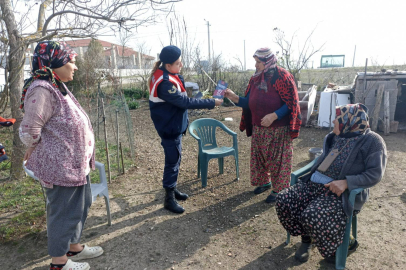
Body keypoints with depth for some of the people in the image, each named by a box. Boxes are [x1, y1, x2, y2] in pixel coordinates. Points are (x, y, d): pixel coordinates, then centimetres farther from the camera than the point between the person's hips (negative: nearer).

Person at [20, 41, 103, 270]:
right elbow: (29, 131, -22)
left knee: (82, 205, 21)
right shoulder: (42, 90, -21)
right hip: (61, 166, -10)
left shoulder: (58, 87, 10)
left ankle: (74, 246, 42)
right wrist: (39, 154, -5)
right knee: (64, 211, 7)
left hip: (76, 163, 10)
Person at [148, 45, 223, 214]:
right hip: (170, 128, -10)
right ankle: (169, 199, 14)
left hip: (174, 125, 10)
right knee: (173, 161, 0)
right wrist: (211, 103, -19)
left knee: (175, 158, 19)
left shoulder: (167, 74, 4)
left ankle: (172, 189, 35)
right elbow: (185, 102, -25)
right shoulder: (165, 83, -27)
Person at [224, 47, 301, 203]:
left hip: (278, 130, -6)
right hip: (259, 129, 7)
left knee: (278, 160, 4)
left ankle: (279, 190, 21)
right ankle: (264, 182, 38)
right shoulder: (255, 79, 5)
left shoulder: (282, 77, -14)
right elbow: (249, 103, 6)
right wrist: (235, 98, -10)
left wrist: (274, 116, -25)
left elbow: (291, 103, -15)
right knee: (259, 157, 17)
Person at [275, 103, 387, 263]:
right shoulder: (335, 136, 17)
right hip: (315, 184, 7)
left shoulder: (372, 141, -4)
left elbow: (375, 174, -10)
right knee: (283, 200, -12)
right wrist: (312, 173, 10)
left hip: (342, 192, -6)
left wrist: (346, 182, -24)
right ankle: (306, 238, 10)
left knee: (312, 216, -30)